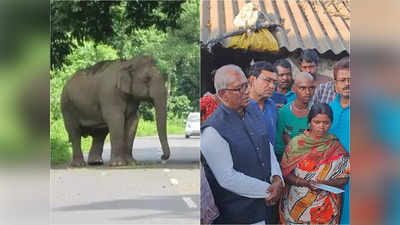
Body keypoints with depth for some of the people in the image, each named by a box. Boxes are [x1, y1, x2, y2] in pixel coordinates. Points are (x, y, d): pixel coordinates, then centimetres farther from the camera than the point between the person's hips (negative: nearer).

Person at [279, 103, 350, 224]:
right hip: (296, 204, 0)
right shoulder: (296, 143, -1)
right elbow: (285, 173, -4)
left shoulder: (336, 148, 0)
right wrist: (307, 183, -20)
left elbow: (343, 179, -1)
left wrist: (324, 184, -20)